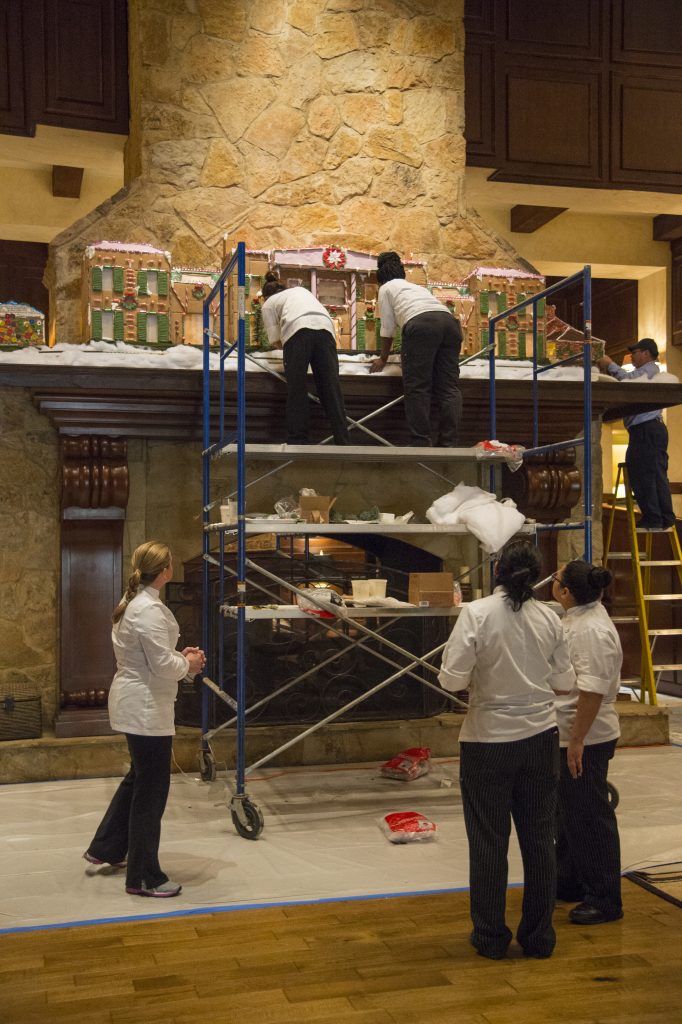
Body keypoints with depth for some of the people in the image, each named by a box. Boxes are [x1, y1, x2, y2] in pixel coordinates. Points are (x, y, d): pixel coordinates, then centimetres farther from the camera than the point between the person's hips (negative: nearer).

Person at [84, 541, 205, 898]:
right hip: (145, 707, -11)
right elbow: (162, 665, -22)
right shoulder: (149, 609, -23)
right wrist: (187, 664, -4)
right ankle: (144, 877, 12)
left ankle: (105, 848, 37)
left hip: (135, 703, 11)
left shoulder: (133, 602, 9)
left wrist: (179, 655, 6)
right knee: (152, 789, 0)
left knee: (138, 778, 24)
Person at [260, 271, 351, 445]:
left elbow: (275, 338, 16)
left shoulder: (268, 304, 26)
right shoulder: (301, 290, 39)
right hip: (325, 327, 3)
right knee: (332, 389, 2)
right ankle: (343, 442, -2)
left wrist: (285, 343, 36)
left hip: (297, 329, -3)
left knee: (296, 391, 2)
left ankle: (297, 442, -1)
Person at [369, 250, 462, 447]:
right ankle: (449, 444, -5)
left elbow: (388, 329, 18)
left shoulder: (386, 288, 24)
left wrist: (383, 359, 30)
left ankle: (422, 444, -8)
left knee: (417, 386, -3)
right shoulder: (417, 287, 41)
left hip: (421, 324, -5)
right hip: (449, 321, 6)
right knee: (449, 387, 2)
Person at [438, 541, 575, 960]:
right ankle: (538, 937, 25)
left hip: (489, 741, -3)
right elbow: (564, 682, 4)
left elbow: (453, 679, -18)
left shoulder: (477, 613, -15)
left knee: (489, 843, 10)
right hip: (541, 737, 3)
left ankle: (491, 937, 22)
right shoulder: (549, 617, -3)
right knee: (540, 839, 15)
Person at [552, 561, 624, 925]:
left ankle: (605, 900, 13)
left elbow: (592, 691, -27)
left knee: (590, 817, 0)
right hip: (568, 735, 10)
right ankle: (570, 882, 34)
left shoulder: (591, 630, -24)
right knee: (570, 813, 20)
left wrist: (577, 740, -24)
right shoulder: (580, 616, 8)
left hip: (585, 739, -10)